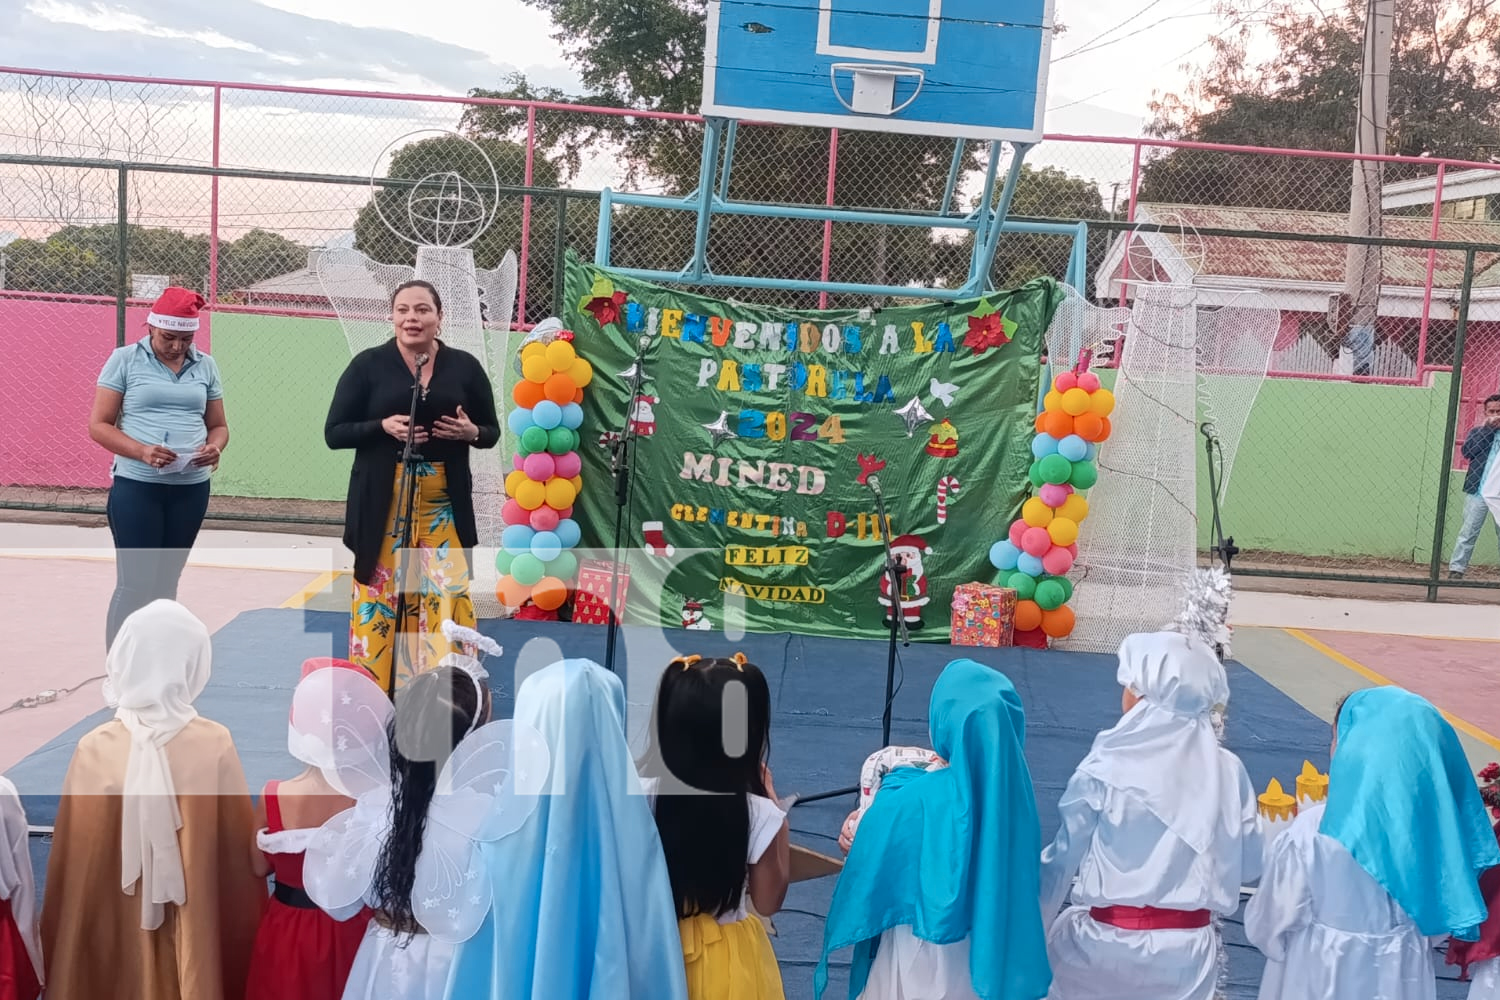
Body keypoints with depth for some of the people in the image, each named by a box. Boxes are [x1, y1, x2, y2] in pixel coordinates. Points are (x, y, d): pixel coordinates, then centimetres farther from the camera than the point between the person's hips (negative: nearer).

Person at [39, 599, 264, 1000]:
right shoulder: (216, 745, -15)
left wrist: (61, 959, 7)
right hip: (200, 935, 0)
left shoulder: (94, 751, -15)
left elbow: (71, 867, -7)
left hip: (111, 939, 1)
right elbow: (241, 850, -8)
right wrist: (244, 941, 6)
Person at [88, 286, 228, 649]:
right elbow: (98, 425, -4)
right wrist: (142, 451, -21)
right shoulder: (125, 360, -2)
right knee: (135, 584, -6)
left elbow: (218, 425, 15)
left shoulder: (205, 366, 8)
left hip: (191, 489, 4)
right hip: (136, 486, -4)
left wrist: (215, 448, -10)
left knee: (166, 582, 12)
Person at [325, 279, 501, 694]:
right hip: (382, 503, -1)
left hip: (445, 505, 1)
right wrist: (383, 427, -16)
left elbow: (492, 431, 13)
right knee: (379, 594, 2)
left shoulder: (465, 366, 5)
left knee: (450, 596, -3)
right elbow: (333, 432, 0)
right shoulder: (368, 364, 1)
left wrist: (471, 433, -10)